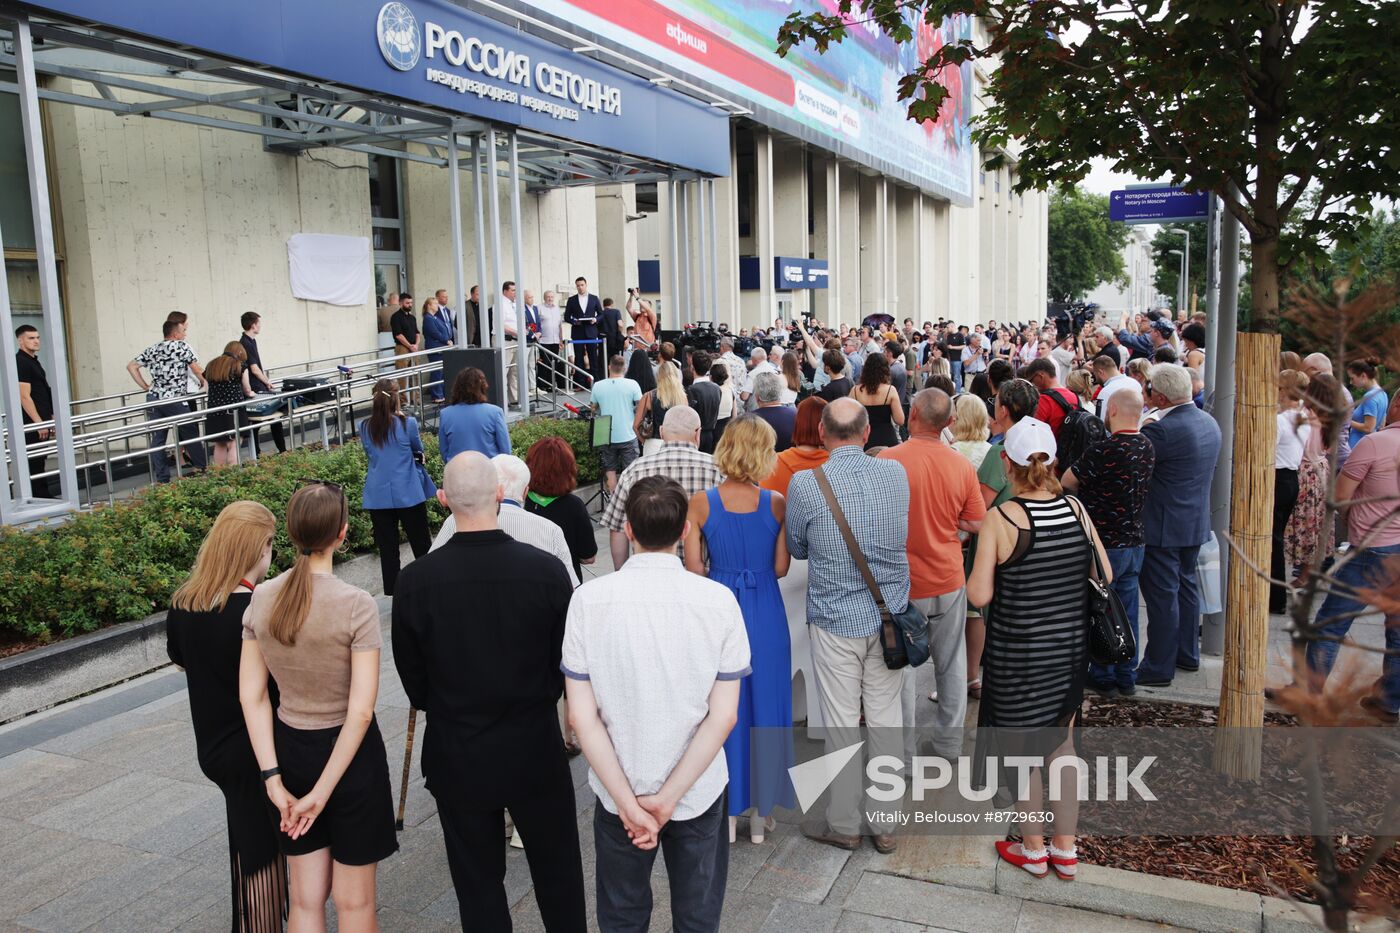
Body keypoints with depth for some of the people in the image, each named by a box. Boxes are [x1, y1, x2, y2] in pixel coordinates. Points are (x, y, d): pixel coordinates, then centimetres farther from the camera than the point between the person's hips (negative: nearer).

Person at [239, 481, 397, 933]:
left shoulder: (261, 599, -6)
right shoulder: (356, 604, -21)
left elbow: (251, 696, -3)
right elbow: (360, 711, -22)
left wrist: (273, 778, -2)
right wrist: (323, 791, -13)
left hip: (290, 748, 5)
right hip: (347, 752, -4)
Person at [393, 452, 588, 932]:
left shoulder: (415, 581, -16)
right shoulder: (546, 570, -17)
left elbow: (412, 677, -3)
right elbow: (566, 661, -4)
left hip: (457, 753, 0)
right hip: (535, 746, 0)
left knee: (478, 880, 17)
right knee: (558, 872, 19)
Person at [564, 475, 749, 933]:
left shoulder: (589, 599, -15)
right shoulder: (718, 599, -15)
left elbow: (582, 715, -14)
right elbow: (724, 715, -15)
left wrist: (628, 802, -11)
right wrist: (669, 799, -12)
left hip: (617, 791, 1)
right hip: (699, 789, 0)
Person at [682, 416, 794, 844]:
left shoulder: (700, 503, -10)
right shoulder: (777, 503, -9)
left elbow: (694, 568, -7)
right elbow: (780, 568, -5)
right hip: (766, 614, 0)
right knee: (765, 705, 14)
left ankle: (726, 812, 24)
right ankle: (761, 812, 26)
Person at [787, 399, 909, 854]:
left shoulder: (805, 484, -15)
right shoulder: (897, 474, -5)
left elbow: (797, 549, 1)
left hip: (836, 622, -3)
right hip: (890, 616, 4)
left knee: (842, 723, 8)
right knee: (886, 719, 13)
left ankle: (843, 825, 23)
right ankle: (885, 824, 26)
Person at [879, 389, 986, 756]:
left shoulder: (889, 459, -17)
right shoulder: (962, 464, -6)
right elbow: (975, 523, 0)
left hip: (903, 584, -3)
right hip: (949, 580, 3)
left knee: (902, 665, 8)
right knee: (951, 662, 16)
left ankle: (903, 748, 16)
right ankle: (950, 739, 29)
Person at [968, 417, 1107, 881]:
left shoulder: (1001, 517, -19)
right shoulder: (1075, 508, -6)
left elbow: (979, 595, -18)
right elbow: (1105, 578, 2)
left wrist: (973, 573, 0)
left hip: (1018, 654, -4)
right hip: (1071, 647, 4)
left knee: (1024, 750, 14)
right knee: (1061, 745, 20)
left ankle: (1033, 850, 31)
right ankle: (1065, 850, 33)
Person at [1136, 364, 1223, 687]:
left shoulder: (1162, 430, -25)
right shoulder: (1209, 422, 5)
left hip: (1163, 526, -9)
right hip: (1197, 520, 9)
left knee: (1162, 595, -1)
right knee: (1186, 585, 21)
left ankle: (1159, 668, 8)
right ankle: (1188, 654, 33)